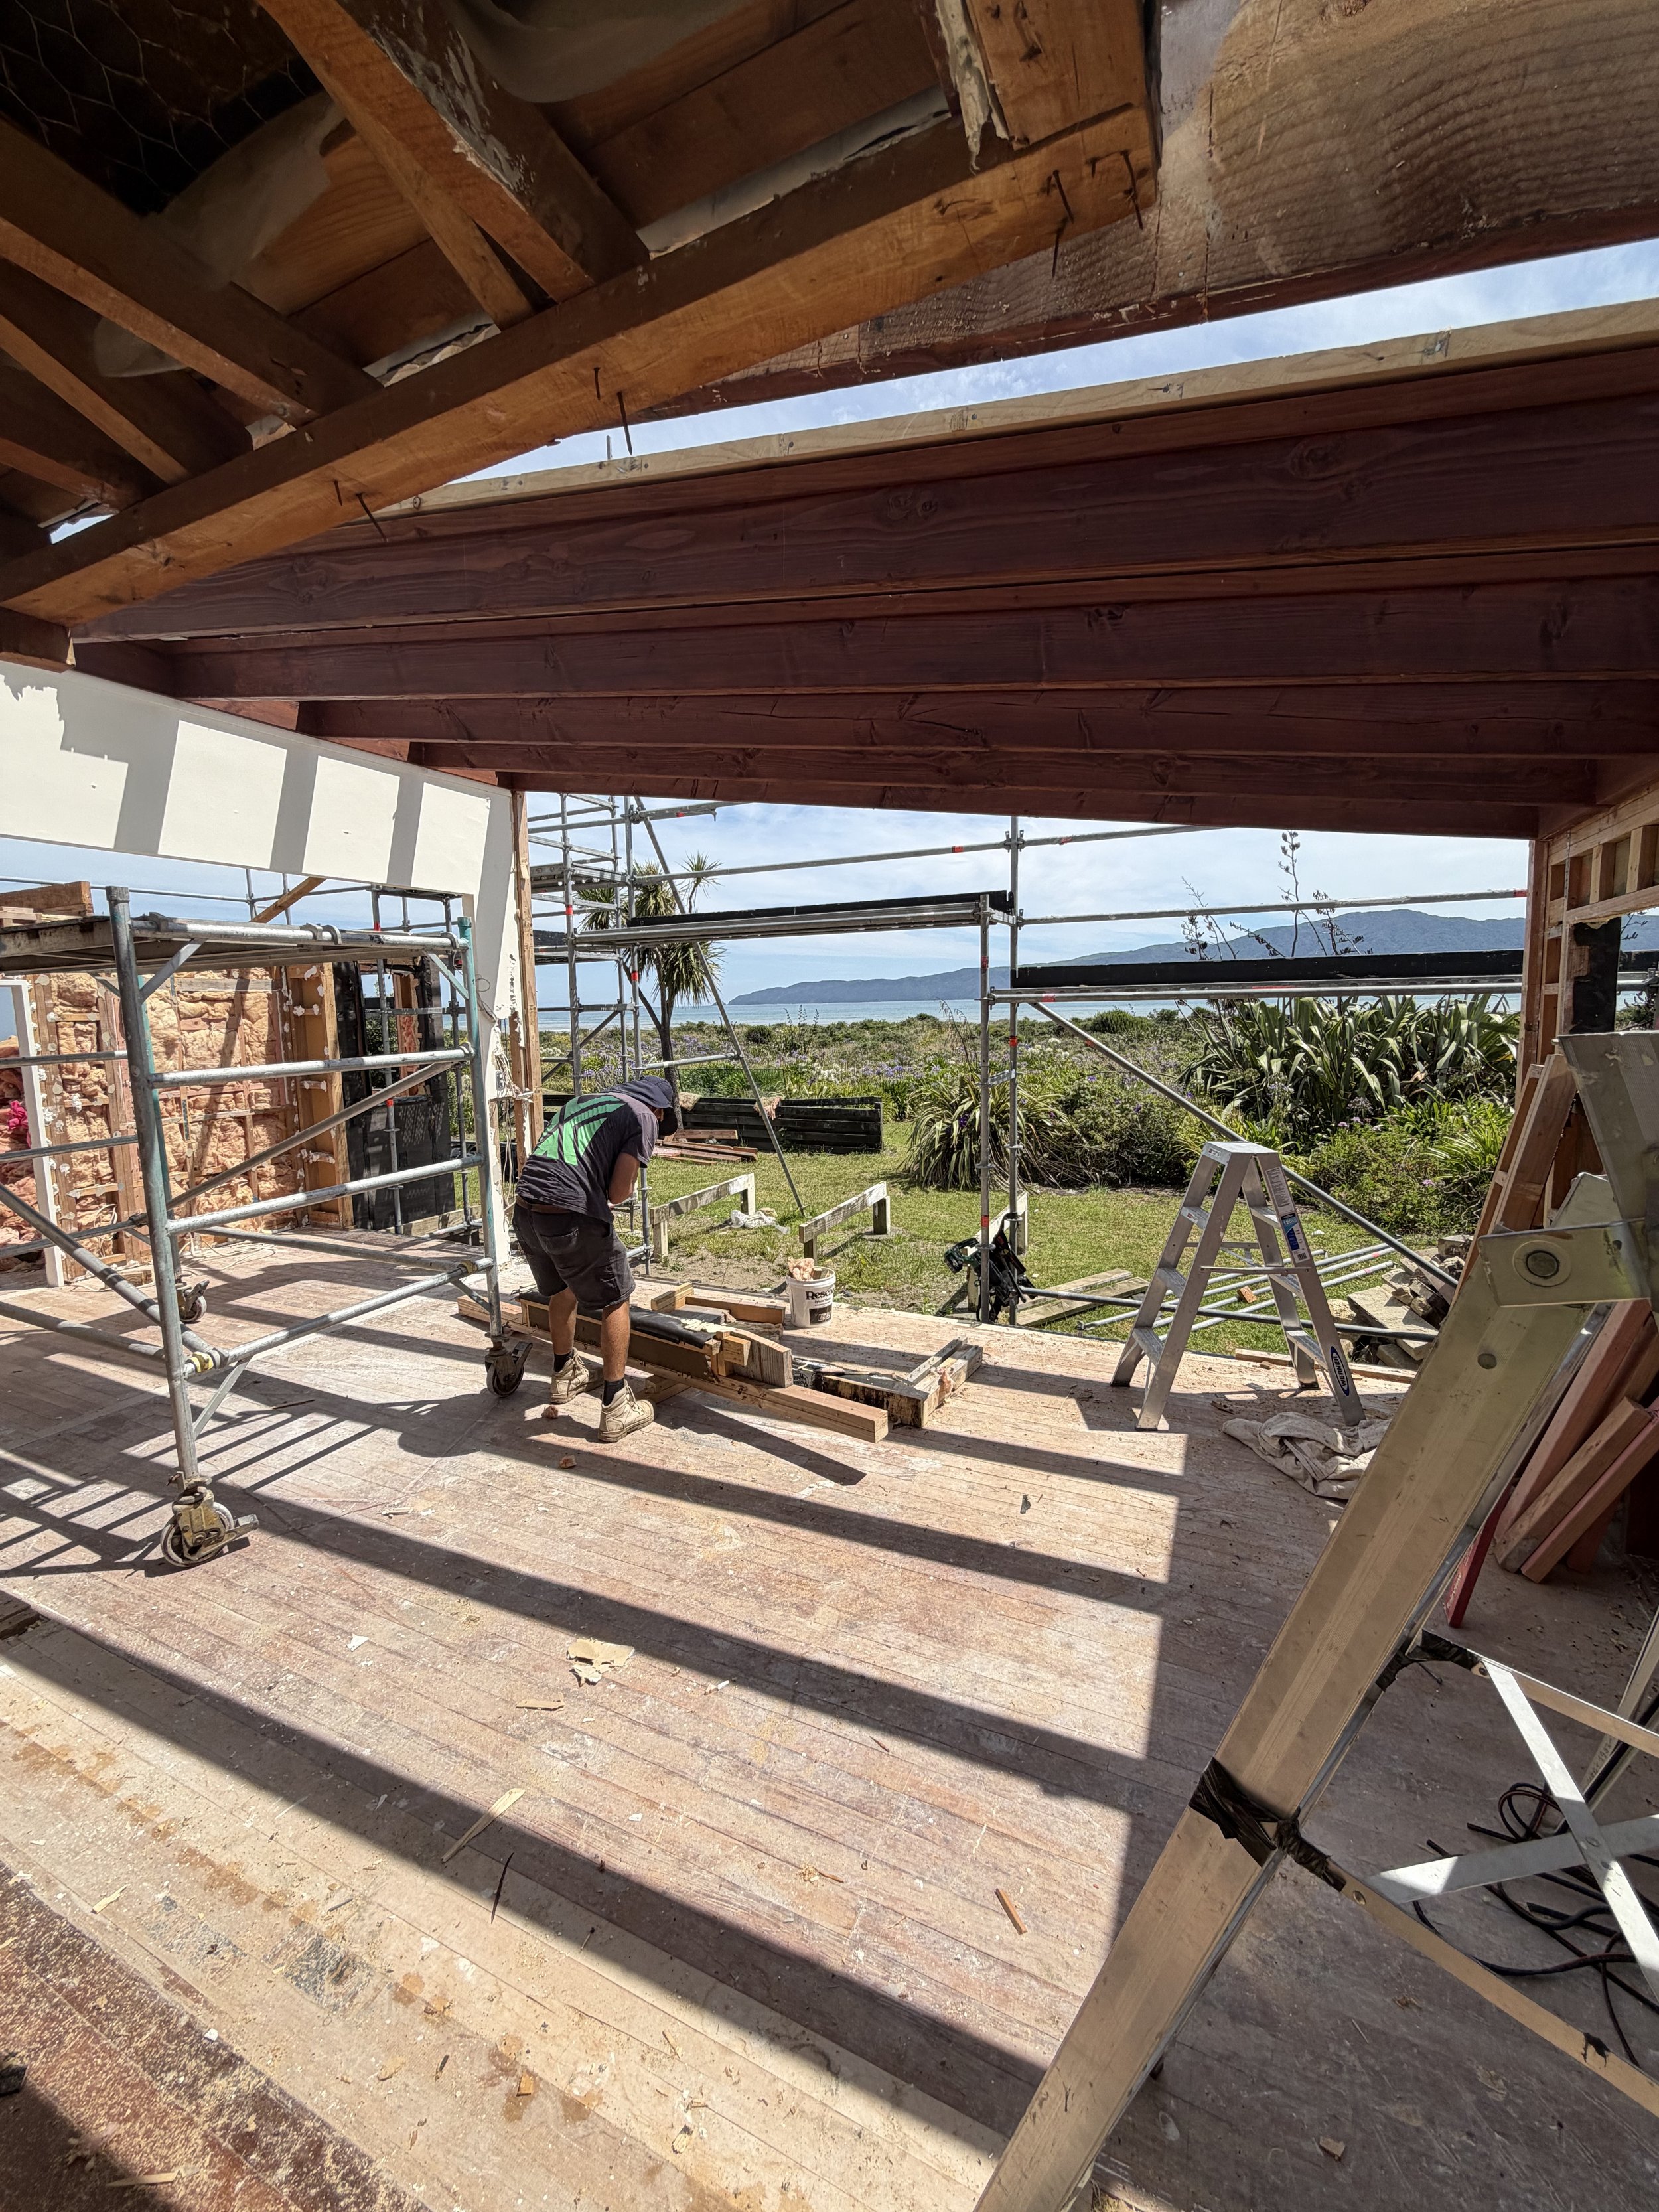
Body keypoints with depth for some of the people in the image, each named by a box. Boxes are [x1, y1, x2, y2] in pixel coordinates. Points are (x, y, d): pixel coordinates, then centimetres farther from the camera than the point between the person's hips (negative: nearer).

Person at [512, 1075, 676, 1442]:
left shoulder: (581, 1101, 26)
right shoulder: (644, 1116, 4)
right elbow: (618, 1192, -6)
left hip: (524, 1210, 7)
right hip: (571, 1216, -7)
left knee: (560, 1290, 30)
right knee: (615, 1300, 13)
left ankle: (565, 1377, 50)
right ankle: (616, 1410, 18)